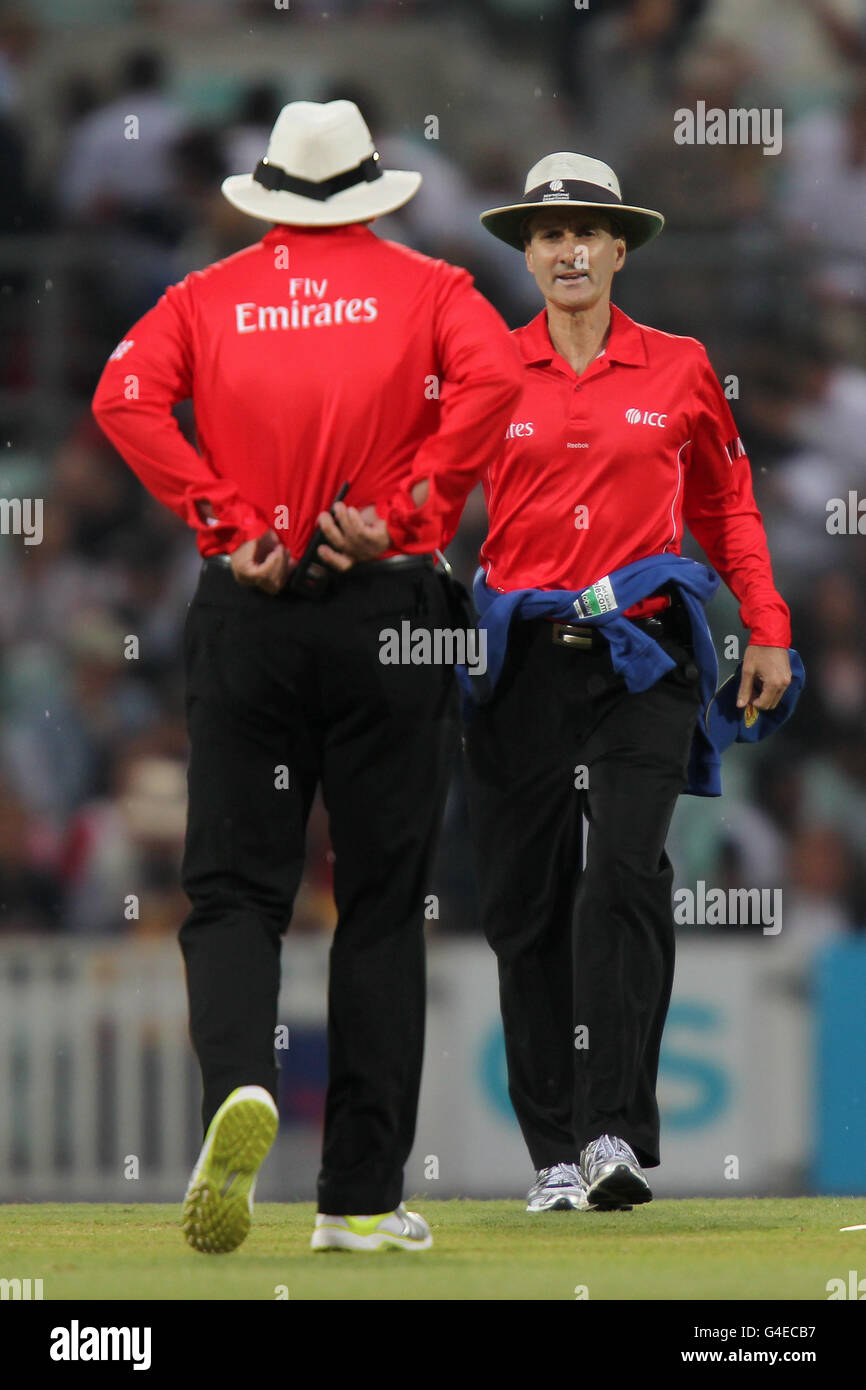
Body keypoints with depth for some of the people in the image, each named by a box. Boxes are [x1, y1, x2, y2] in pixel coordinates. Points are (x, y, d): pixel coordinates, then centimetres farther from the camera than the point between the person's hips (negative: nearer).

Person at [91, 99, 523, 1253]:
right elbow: (493, 376, -15)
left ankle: (238, 1084, -27)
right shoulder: (422, 288, 5)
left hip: (246, 614, 1)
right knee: (382, 900, 6)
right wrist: (407, 511, -10)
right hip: (388, 612, -1)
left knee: (234, 887, 4)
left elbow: (125, 397, -9)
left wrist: (224, 523, -7)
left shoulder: (210, 296, 9)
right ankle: (361, 1196, 5)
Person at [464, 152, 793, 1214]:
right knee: (525, 903, 1)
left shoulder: (677, 371, 9)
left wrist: (768, 633, 11)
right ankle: (555, 1154, 8)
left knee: (623, 876, -18)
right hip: (521, 658, 1)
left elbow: (727, 507, 18)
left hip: (642, 658, -1)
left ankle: (616, 1130, -21)